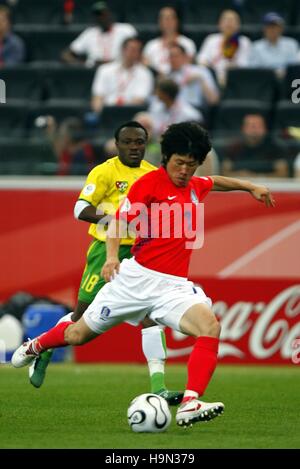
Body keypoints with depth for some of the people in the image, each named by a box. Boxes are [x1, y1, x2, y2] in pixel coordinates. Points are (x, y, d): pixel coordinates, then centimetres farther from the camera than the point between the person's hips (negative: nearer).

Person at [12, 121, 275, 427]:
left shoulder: (196, 187, 12)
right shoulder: (151, 182, -7)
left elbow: (216, 182, 37)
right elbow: (119, 220, -7)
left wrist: (250, 187, 35)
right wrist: (112, 256, -21)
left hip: (175, 286, 4)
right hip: (137, 277, -4)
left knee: (210, 326, -25)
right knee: (79, 334, 9)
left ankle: (190, 405, -33)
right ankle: (35, 346, 42)